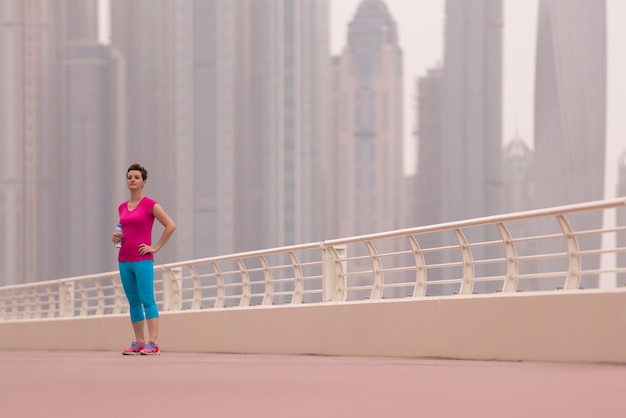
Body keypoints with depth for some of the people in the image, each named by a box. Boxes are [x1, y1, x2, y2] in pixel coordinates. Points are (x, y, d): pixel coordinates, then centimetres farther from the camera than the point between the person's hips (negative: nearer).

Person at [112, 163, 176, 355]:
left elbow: (170, 226, -7)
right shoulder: (122, 207, 14)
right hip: (124, 260, 7)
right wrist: (117, 238, 5)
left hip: (143, 260, -7)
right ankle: (139, 342, 11)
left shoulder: (150, 205, -5)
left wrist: (156, 247, -8)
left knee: (147, 300, -11)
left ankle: (153, 343, -15)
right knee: (133, 302, 7)